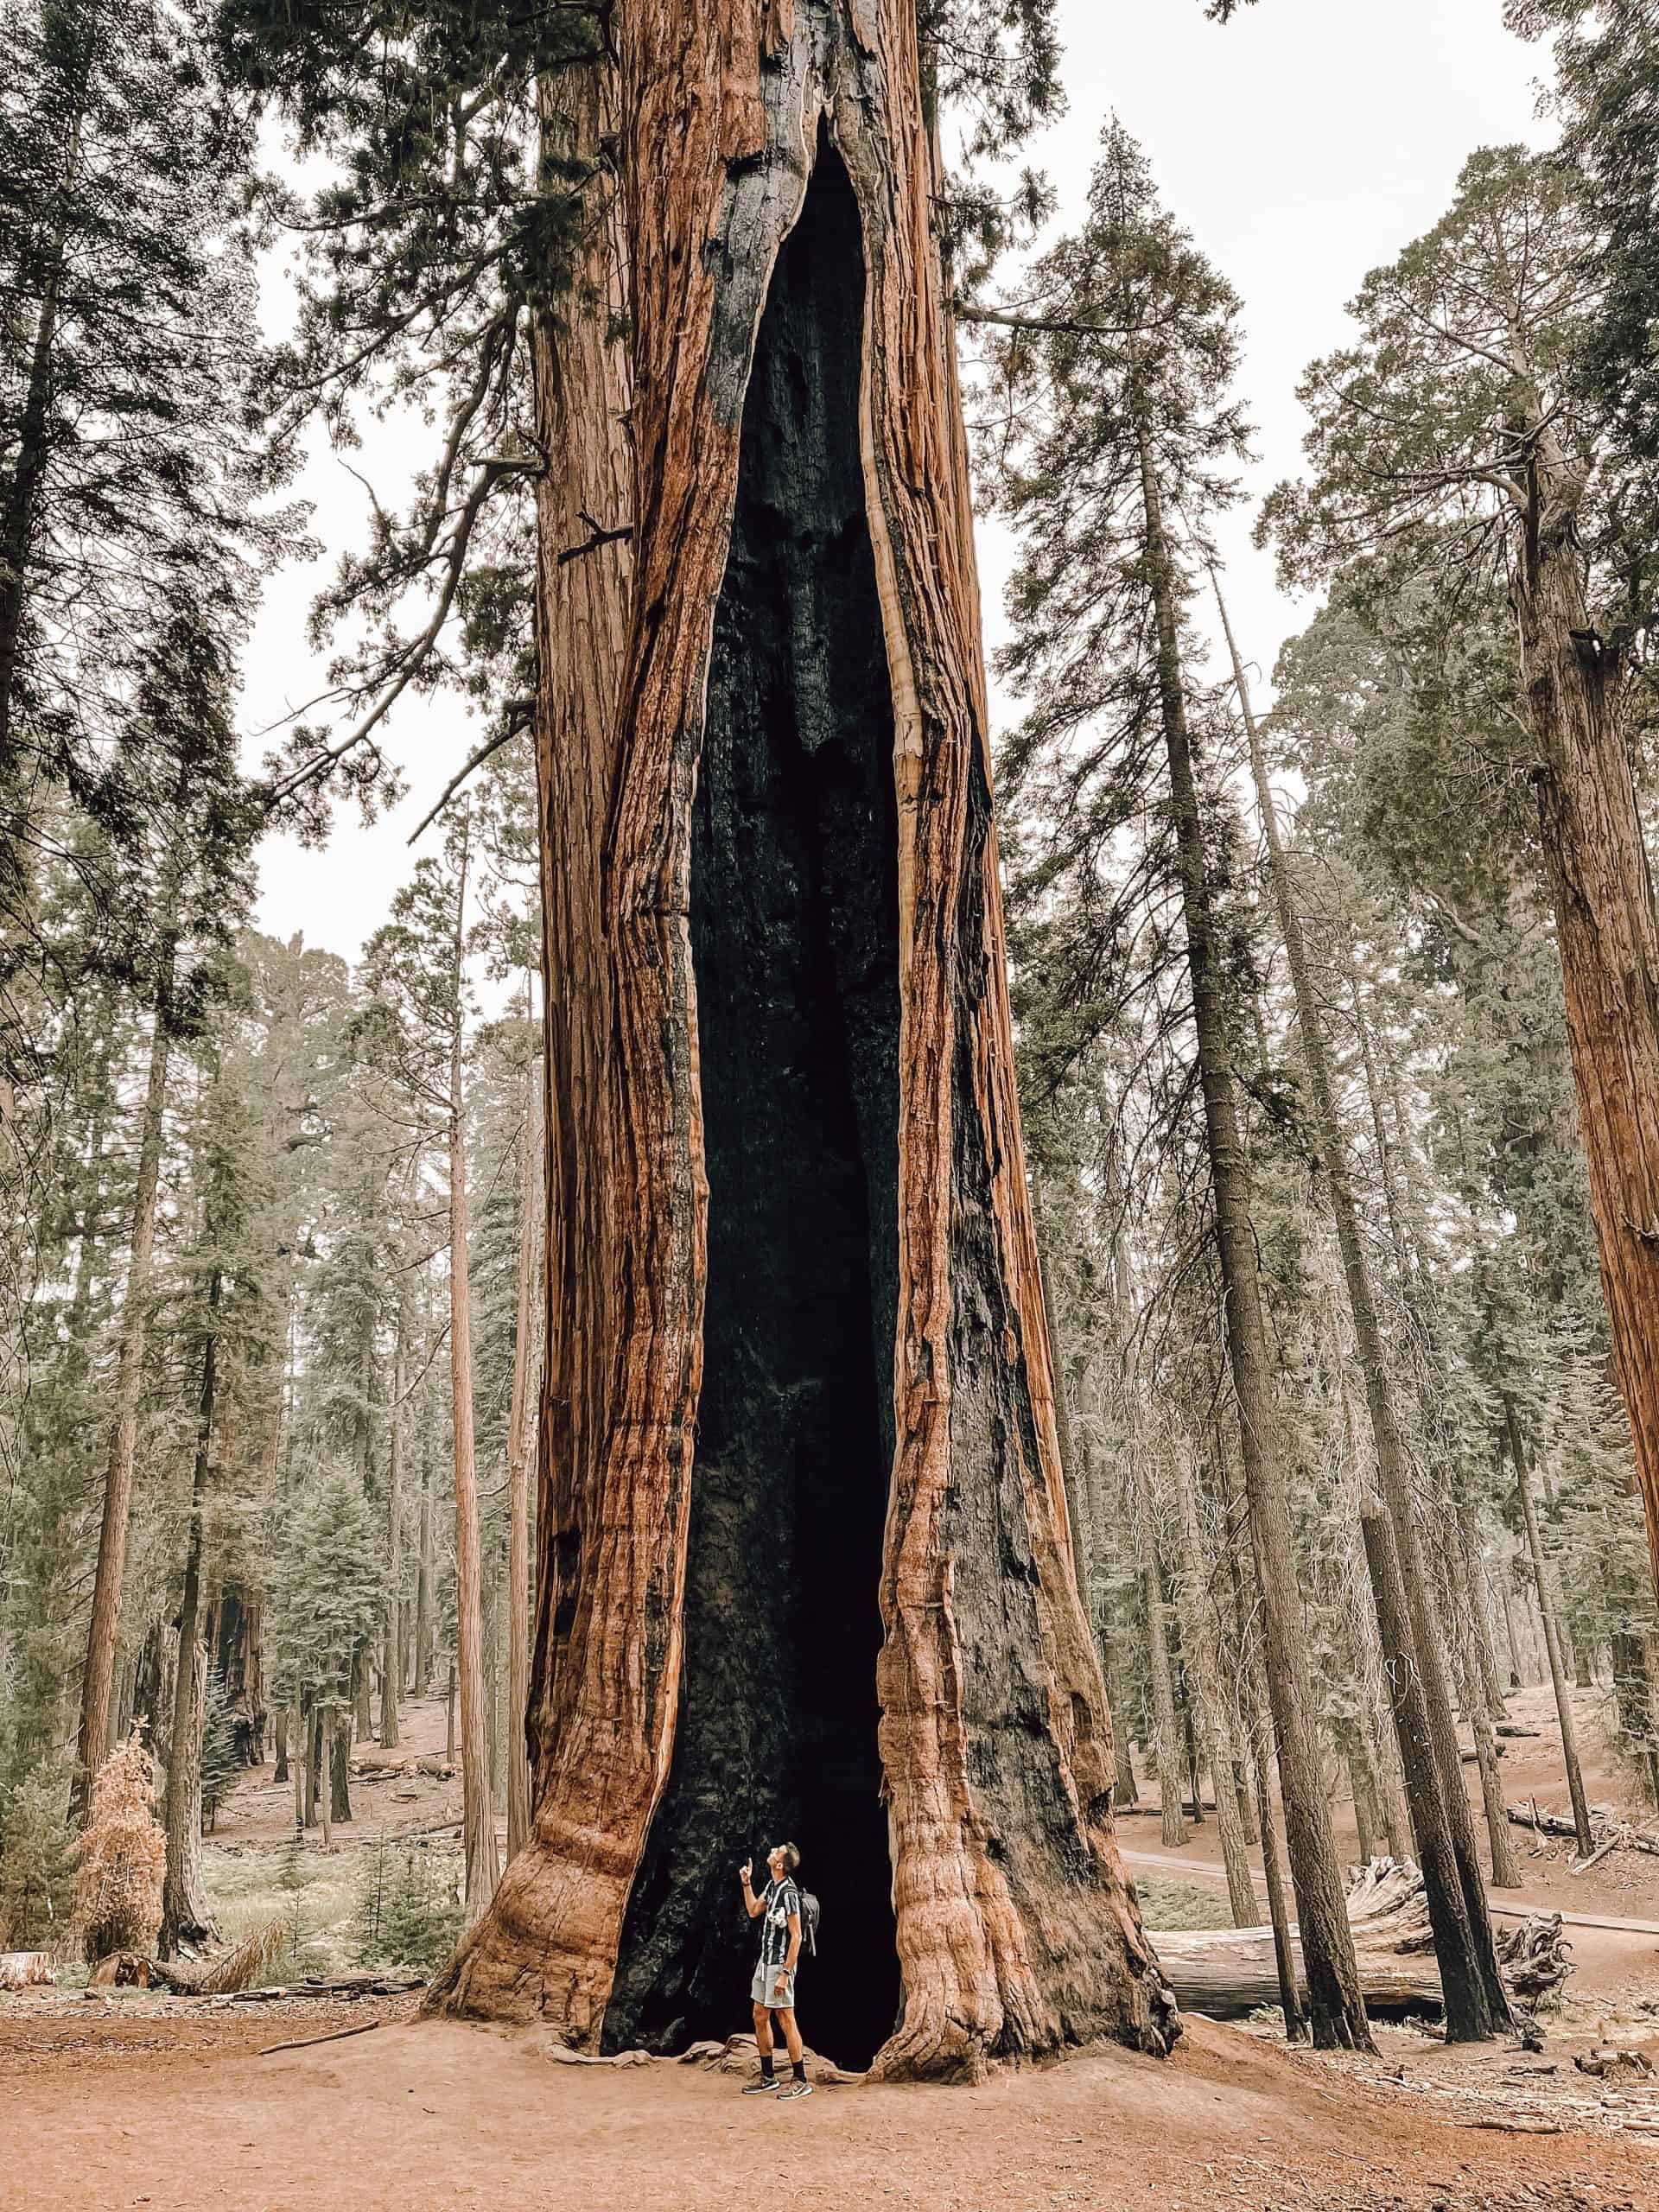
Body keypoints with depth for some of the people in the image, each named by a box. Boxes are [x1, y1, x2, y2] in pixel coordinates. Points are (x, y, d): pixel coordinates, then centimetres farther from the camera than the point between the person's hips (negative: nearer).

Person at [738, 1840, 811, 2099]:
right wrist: (746, 1882, 16)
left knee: (786, 2020, -5)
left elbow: (796, 1936, -20)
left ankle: (800, 2080, 4)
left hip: (780, 1964, -10)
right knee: (760, 2017, 14)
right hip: (765, 1961, 10)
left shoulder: (788, 1893, -20)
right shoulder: (772, 1886, 8)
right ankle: (768, 2077, 24)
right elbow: (753, 1911, 23)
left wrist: (785, 1973, -21)